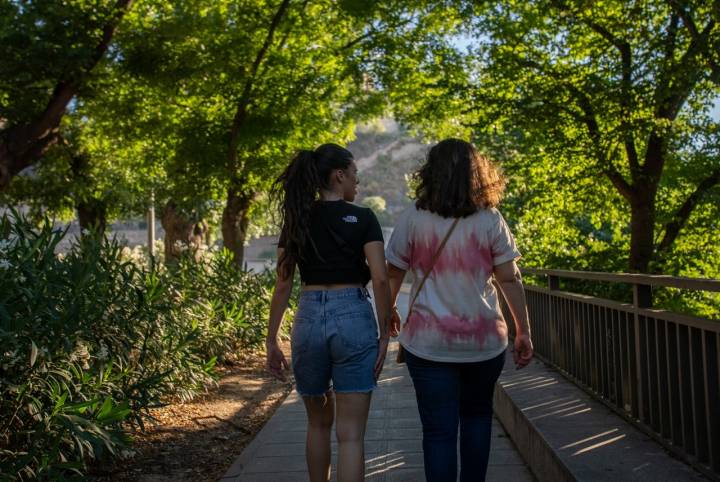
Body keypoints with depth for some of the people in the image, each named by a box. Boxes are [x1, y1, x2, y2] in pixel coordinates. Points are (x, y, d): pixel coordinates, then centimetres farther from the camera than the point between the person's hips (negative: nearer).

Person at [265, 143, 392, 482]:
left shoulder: (295, 222, 7)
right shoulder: (363, 218, -2)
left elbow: (283, 285, 4)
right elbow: (380, 279, -10)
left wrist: (271, 341, 8)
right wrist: (384, 334, -2)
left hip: (308, 319, 4)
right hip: (353, 317, -3)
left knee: (318, 422, 22)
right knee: (350, 433, 0)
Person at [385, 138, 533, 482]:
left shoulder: (414, 219, -4)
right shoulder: (490, 220, -3)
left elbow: (393, 274, 4)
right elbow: (509, 279, -4)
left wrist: (389, 313, 21)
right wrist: (523, 332, 4)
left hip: (428, 342, -1)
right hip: (483, 340, 2)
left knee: (438, 430, 3)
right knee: (477, 414, 23)